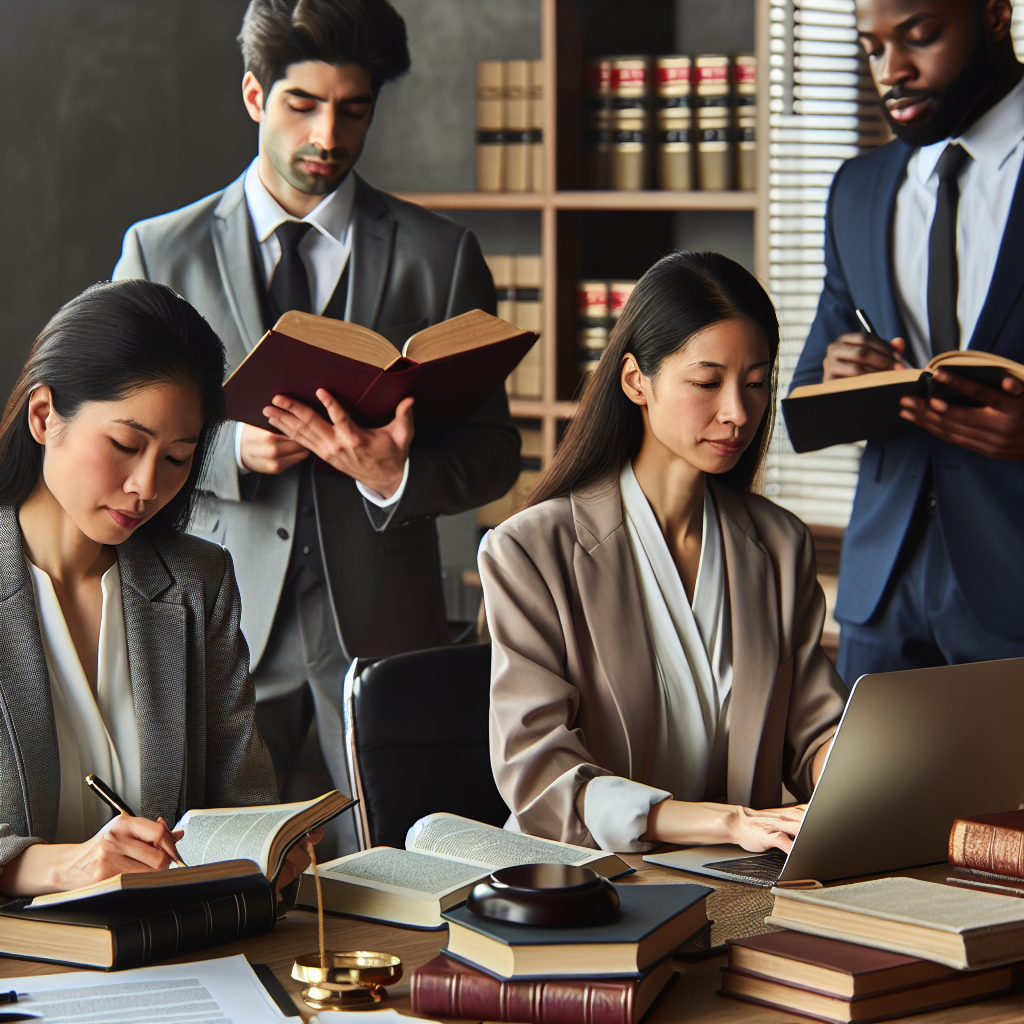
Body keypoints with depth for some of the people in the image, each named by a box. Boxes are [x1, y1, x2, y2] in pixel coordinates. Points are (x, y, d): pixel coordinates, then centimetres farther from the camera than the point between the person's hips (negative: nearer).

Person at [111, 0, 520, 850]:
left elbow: (493, 451, 6)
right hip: (223, 627, 0)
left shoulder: (439, 256, 8)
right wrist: (231, 451, -13)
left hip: (382, 621, 0)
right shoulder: (160, 253, 8)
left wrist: (395, 475, -16)